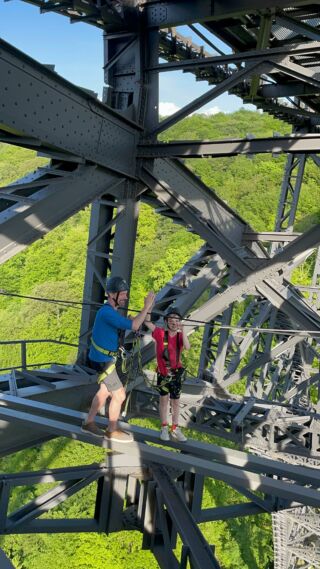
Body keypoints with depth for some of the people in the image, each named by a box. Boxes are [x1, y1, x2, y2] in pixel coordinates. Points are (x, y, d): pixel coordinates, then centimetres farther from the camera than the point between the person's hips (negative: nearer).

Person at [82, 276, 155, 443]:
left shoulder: (111, 311, 7)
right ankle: (112, 431, 17)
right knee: (119, 395, 0)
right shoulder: (106, 312, -26)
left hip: (106, 358, 10)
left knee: (105, 391, 22)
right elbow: (133, 326, -33)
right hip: (103, 361, -10)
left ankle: (88, 423, 36)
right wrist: (147, 307, -28)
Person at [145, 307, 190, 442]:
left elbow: (187, 347, -25)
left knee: (175, 401, 9)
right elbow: (147, 322, -18)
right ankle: (164, 428, 24)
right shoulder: (160, 333, -9)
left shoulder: (180, 336, -6)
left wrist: (183, 332, -36)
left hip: (176, 373, 1)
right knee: (164, 399, 11)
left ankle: (175, 429, 23)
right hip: (162, 372, -1)